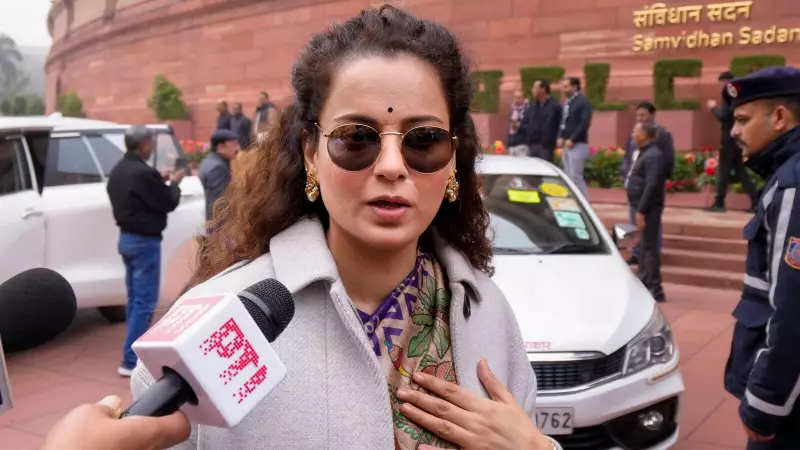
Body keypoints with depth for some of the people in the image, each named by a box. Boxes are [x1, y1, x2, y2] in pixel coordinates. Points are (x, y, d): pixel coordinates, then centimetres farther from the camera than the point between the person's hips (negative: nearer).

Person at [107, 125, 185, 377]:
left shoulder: (118, 171, 9)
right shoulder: (143, 172, -21)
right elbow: (168, 204, -13)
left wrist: (160, 181, 12)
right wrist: (174, 183, 4)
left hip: (126, 238, 10)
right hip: (144, 242, -10)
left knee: (135, 299, 17)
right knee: (145, 301, -5)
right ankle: (131, 361, -4)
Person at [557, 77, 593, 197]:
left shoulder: (583, 102, -7)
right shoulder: (566, 103, 16)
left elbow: (585, 123, -15)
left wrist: (572, 140, -17)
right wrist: (560, 137, 3)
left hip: (578, 145, -8)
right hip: (566, 145, 8)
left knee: (575, 176, -10)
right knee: (569, 177, 9)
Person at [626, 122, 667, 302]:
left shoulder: (653, 155, -16)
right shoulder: (643, 153, 15)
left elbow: (651, 185, -23)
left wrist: (641, 210, -25)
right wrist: (639, 209, 15)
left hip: (648, 208, -10)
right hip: (642, 206, 10)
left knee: (648, 247, -8)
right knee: (643, 246, 16)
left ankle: (654, 289, -3)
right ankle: (644, 284, 25)